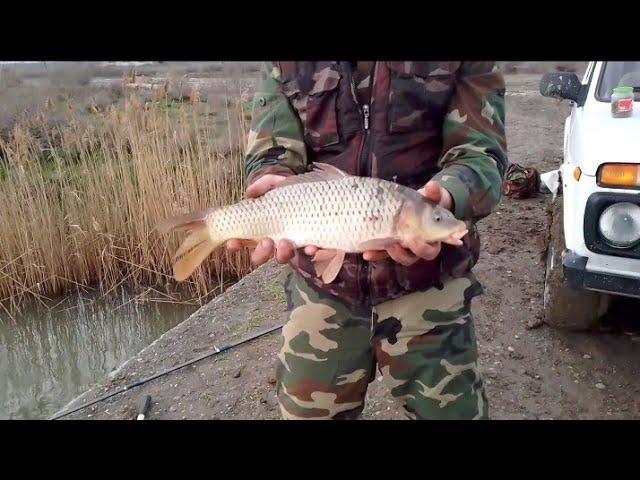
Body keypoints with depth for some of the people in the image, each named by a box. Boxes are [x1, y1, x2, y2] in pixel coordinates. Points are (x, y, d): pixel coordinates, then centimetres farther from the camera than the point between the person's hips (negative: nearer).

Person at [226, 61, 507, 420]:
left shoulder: (469, 65, -3)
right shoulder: (284, 65, 0)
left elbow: (481, 154, -9)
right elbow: (270, 153, -6)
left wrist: (444, 193, -32)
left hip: (428, 285, 0)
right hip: (321, 286, 2)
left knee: (455, 409, 13)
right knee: (307, 409, 18)